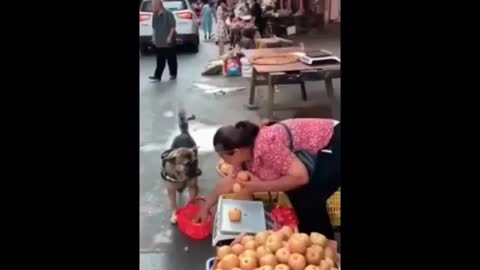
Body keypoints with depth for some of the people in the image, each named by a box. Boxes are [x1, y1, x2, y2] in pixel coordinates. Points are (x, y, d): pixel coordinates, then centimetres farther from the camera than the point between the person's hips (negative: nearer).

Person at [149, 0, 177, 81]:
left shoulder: (168, 14, -11)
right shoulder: (155, 15, 8)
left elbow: (173, 26, -12)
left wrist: (170, 37, -17)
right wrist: (154, 37, 12)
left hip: (168, 42, -6)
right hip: (159, 42, 6)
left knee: (171, 59, 5)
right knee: (160, 60, 5)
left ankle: (173, 74, 17)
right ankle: (157, 76, 4)